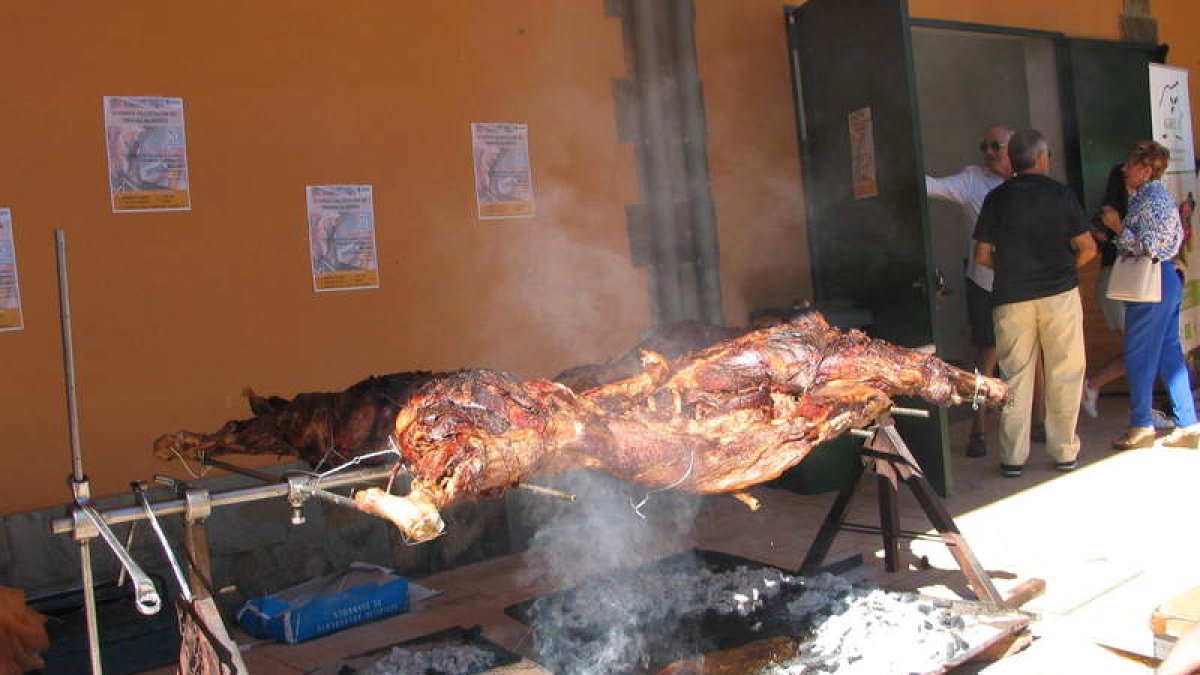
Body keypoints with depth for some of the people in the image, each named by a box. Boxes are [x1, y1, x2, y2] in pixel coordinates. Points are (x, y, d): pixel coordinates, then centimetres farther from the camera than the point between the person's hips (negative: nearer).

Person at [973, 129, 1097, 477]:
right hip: (1059, 293, -1)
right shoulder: (1060, 193, 0)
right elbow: (1087, 248, -2)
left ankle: (1013, 457, 8)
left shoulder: (996, 198, 3)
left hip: (1010, 298, 1)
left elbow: (982, 255, 2)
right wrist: (1066, 268, 16)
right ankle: (1064, 451, 14)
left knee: (1015, 376, 6)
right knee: (1064, 373, 9)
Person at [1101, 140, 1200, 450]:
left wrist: (1117, 226, -13)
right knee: (1169, 354, 11)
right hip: (1166, 281, 10)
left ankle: (1141, 425, 6)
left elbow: (1146, 247, -21)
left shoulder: (1151, 201, -16)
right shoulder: (1157, 196, 16)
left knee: (1138, 355, -2)